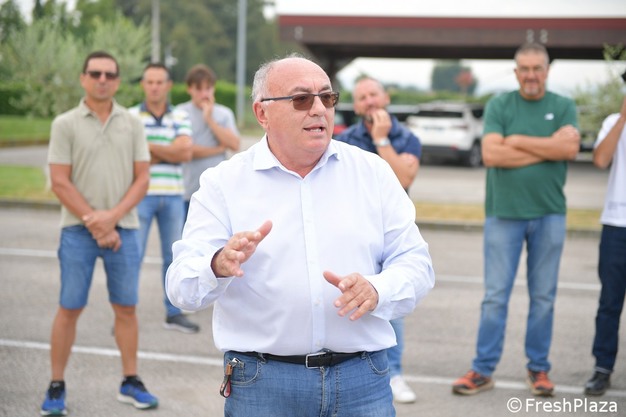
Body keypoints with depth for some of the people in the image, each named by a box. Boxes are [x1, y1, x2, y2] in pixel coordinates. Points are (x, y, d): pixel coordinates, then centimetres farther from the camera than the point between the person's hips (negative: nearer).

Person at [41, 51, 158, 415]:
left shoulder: (132, 124, 7)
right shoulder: (66, 124, 0)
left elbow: (142, 179, 2)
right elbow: (60, 182, -5)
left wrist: (112, 216, -11)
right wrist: (92, 221, -11)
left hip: (123, 229, 2)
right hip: (78, 230, -2)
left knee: (126, 308, 7)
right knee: (70, 309, 1)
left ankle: (131, 382, 17)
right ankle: (57, 387, 10)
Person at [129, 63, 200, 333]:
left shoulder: (180, 118, 8)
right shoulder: (130, 117, 1)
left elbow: (185, 152, -8)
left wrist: (149, 146, -9)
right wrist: (168, 152, -8)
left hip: (173, 196, 3)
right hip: (141, 194, -3)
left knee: (174, 256, 9)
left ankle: (173, 313, 20)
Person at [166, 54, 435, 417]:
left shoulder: (373, 172, 7)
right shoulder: (224, 183, 1)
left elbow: (415, 264, 3)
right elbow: (183, 287, -6)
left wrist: (376, 291, -18)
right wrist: (219, 266, -29)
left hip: (363, 377, 2)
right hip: (261, 383, -1)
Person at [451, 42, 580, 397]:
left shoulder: (564, 107, 6)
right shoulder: (499, 105, 3)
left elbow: (570, 148, -12)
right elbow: (491, 154, -11)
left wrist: (517, 141, -10)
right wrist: (548, 147, -10)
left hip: (549, 213, 1)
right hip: (504, 212, -1)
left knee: (543, 296, 7)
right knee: (495, 295, 1)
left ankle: (538, 368, 19)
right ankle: (484, 370, 8)